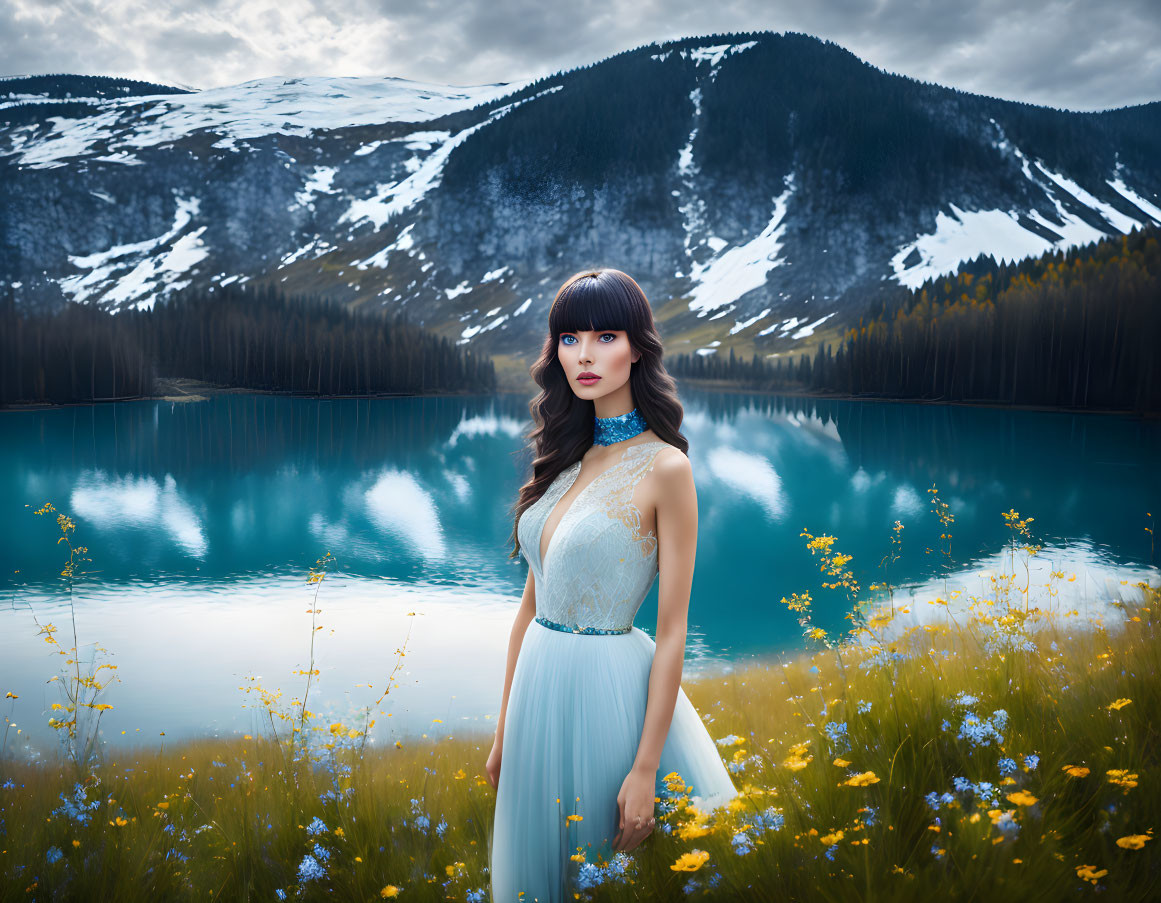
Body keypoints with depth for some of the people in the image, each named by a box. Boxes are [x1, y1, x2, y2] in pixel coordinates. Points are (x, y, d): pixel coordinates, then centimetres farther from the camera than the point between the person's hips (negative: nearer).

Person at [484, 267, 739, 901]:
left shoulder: (664, 467, -14)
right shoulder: (566, 457, 5)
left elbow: (672, 633, -14)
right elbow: (532, 603, 8)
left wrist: (645, 771, -15)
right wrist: (504, 731, 11)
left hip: (607, 688, -6)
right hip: (538, 683, 6)